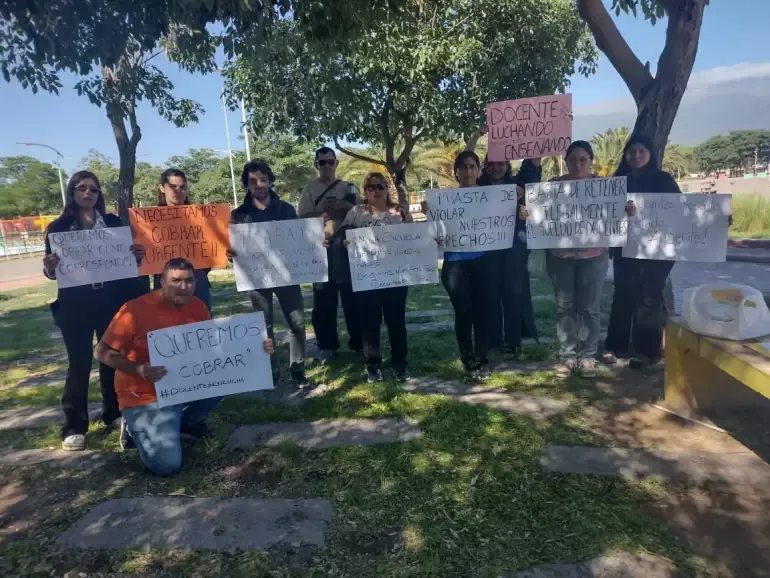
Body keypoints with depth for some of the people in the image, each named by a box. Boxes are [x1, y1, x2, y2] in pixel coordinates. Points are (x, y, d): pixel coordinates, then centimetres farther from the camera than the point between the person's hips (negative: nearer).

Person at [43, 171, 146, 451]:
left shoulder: (114, 223, 5)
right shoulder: (58, 227, 2)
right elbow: (51, 273, 3)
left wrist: (138, 255, -13)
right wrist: (49, 266, -20)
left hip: (113, 300, 2)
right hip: (75, 305, -2)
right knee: (79, 364, 2)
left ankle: (114, 412, 26)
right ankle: (74, 427, 11)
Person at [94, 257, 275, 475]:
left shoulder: (197, 307, -4)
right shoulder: (136, 310, -19)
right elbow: (101, 352, -13)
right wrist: (138, 369, -31)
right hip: (145, 396, -6)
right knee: (166, 464, -21)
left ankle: (185, 421, 10)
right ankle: (136, 427, 13)